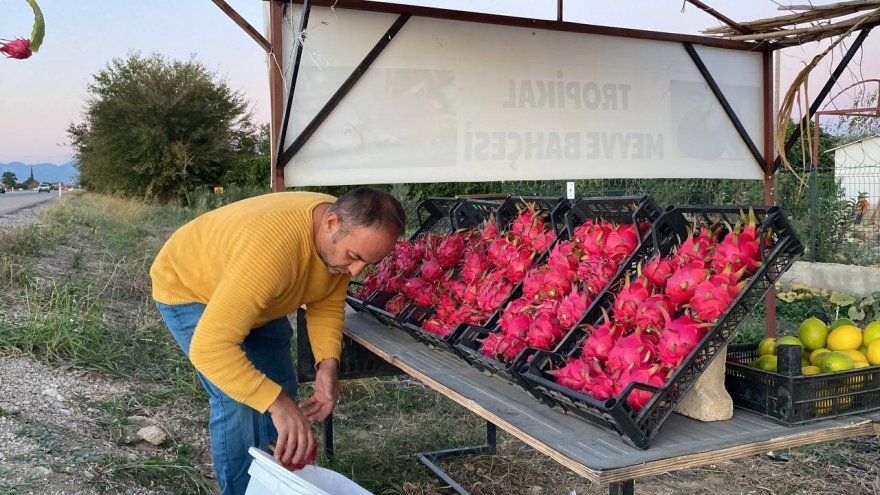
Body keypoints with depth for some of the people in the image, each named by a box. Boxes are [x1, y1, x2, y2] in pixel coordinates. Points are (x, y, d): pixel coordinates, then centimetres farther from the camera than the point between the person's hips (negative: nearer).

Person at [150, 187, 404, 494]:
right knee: (236, 400, -18)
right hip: (188, 287, -7)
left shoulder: (345, 236, -22)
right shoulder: (270, 248, -46)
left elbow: (327, 303, -8)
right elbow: (209, 347, -47)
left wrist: (328, 364, -24)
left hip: (255, 298, 7)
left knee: (281, 388, 9)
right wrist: (277, 403, -52)